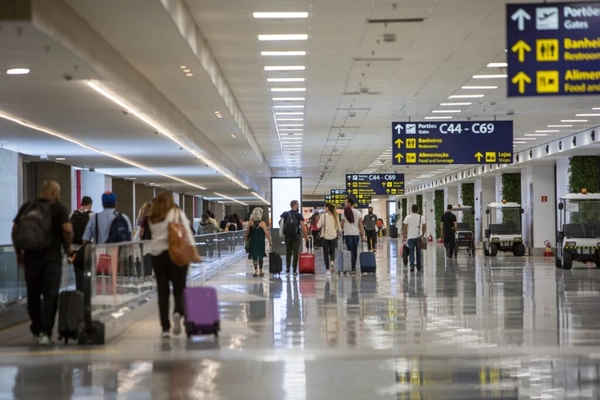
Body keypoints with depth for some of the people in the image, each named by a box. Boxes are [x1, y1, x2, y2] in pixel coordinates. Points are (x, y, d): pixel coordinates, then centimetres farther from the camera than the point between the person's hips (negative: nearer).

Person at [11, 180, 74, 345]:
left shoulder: (26, 207, 8)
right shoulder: (58, 208, -4)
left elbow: (15, 230, 6)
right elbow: (67, 229, -17)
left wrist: (18, 252, 14)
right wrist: (68, 246, 0)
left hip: (30, 257, 4)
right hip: (51, 257, -4)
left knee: (33, 295, 15)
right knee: (50, 296, 0)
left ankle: (36, 330, 25)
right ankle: (45, 332, -8)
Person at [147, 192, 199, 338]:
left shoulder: (152, 218, 9)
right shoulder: (178, 213, 1)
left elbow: (154, 235, 5)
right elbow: (187, 232, -7)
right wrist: (193, 251, -12)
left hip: (157, 254, 2)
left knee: (162, 291, 6)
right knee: (179, 288, 7)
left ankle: (165, 328, 4)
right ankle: (178, 312, -23)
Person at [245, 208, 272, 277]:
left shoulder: (250, 223, -5)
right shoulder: (262, 223, -12)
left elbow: (247, 233, 2)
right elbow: (266, 233, -13)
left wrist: (245, 238, 19)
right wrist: (270, 241, -5)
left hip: (253, 242, 1)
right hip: (260, 243, -1)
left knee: (254, 257, 6)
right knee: (260, 256, 12)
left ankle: (256, 271, -3)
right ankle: (260, 271, 18)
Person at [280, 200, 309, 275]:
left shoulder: (285, 214, 2)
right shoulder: (299, 215, -8)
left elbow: (280, 223, 2)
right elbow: (302, 227, -13)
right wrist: (306, 236, -6)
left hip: (287, 236, 3)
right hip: (296, 236, -3)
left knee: (288, 252, 14)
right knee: (295, 252, 1)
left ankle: (287, 268, 13)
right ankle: (294, 270, -2)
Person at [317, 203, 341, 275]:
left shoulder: (323, 216, -9)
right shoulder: (335, 216, 0)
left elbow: (318, 226, -11)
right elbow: (339, 228, 4)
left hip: (325, 237, -3)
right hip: (333, 237, 3)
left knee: (326, 253, 7)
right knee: (332, 252, 18)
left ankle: (328, 269, 4)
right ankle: (332, 261, -12)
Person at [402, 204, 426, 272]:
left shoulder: (408, 217, -5)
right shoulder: (421, 217, 1)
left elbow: (405, 228, -5)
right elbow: (424, 227, 5)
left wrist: (404, 236, 3)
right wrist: (422, 234, 21)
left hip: (410, 237, -2)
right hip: (419, 237, 2)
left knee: (411, 252, 1)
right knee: (418, 252, 13)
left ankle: (412, 266, -12)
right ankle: (419, 267, 21)